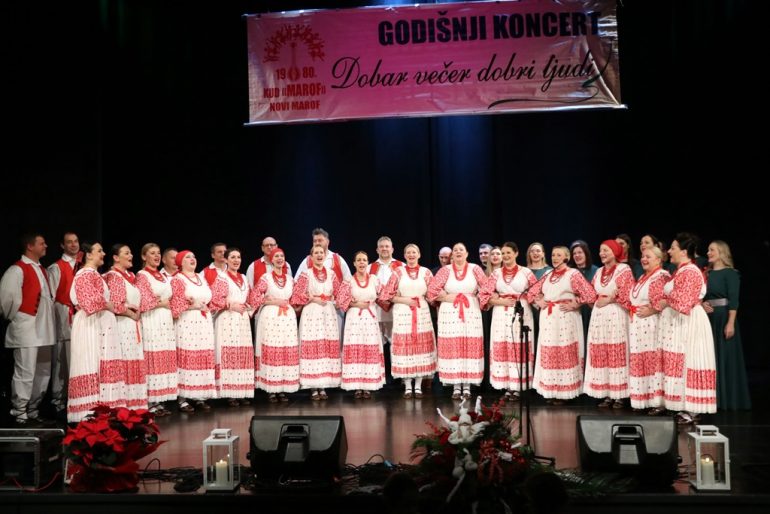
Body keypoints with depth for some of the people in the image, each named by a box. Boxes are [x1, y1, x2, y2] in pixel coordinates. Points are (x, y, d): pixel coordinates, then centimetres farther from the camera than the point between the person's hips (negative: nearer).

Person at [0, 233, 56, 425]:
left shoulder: (42, 270, 18)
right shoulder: (17, 270, -8)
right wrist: (16, 318, -3)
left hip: (43, 329, 8)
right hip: (26, 330, -8)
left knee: (43, 373, 13)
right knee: (25, 373, -5)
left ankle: (32, 411, 24)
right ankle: (19, 414, 5)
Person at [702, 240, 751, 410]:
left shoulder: (730, 273, -7)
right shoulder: (707, 273, 11)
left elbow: (733, 300, -14)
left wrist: (730, 323, -21)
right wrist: (702, 304, -7)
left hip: (723, 318, -6)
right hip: (707, 318, 6)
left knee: (725, 356, -1)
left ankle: (728, 399, 8)